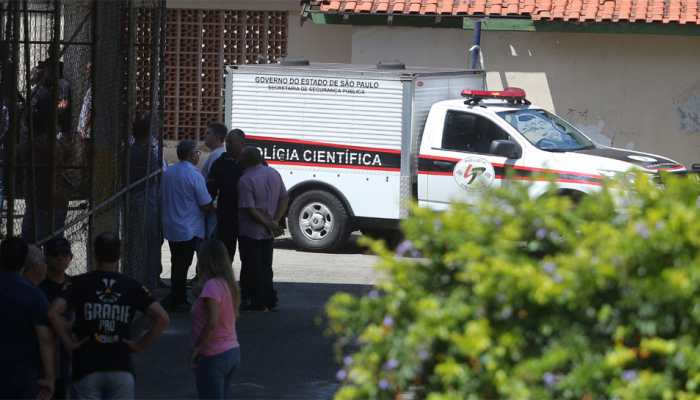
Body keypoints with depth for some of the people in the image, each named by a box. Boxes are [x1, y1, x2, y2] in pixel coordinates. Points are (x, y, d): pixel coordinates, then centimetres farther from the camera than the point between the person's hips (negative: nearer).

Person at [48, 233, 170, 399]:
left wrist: (68, 342, -5)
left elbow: (53, 313, -16)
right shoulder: (132, 286, 3)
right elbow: (162, 318, -7)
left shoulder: (79, 284, -2)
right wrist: (141, 344, 2)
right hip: (122, 369, 1)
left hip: (86, 369, -1)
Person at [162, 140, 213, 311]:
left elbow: (162, 197, 14)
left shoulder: (167, 173, 4)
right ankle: (178, 302, 6)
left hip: (170, 228, 6)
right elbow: (206, 205, -13)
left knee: (177, 264, 15)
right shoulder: (194, 175, -16)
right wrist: (214, 209, 8)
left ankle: (176, 299, 20)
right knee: (182, 266, 1)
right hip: (189, 229, -6)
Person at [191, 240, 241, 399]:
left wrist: (197, 347, -15)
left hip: (213, 356, -9)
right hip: (233, 351, 9)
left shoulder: (212, 285, -19)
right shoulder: (228, 283, 8)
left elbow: (212, 323, -26)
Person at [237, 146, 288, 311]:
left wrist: (269, 224, -17)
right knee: (265, 266, 17)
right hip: (267, 233, 7)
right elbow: (284, 198, 5)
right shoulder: (274, 174, 2)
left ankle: (258, 302, 6)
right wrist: (275, 221, -2)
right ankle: (269, 299, 21)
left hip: (250, 232, -7)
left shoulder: (245, 180, -19)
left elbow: (249, 209, -23)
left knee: (252, 268, 3)